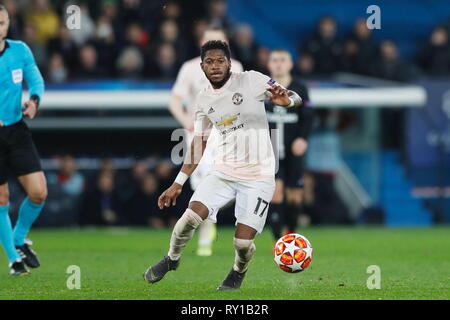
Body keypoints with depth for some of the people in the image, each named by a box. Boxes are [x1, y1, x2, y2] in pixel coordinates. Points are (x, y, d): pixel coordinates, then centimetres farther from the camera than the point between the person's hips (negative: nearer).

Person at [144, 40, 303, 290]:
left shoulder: (251, 80, -8)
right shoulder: (204, 100, 6)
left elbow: (296, 98, -5)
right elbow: (199, 143, 16)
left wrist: (286, 100, -31)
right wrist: (177, 184, 14)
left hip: (258, 177, -3)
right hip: (224, 173, 4)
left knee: (243, 242, -10)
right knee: (191, 217, -17)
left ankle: (238, 272, 25)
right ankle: (171, 259, 12)